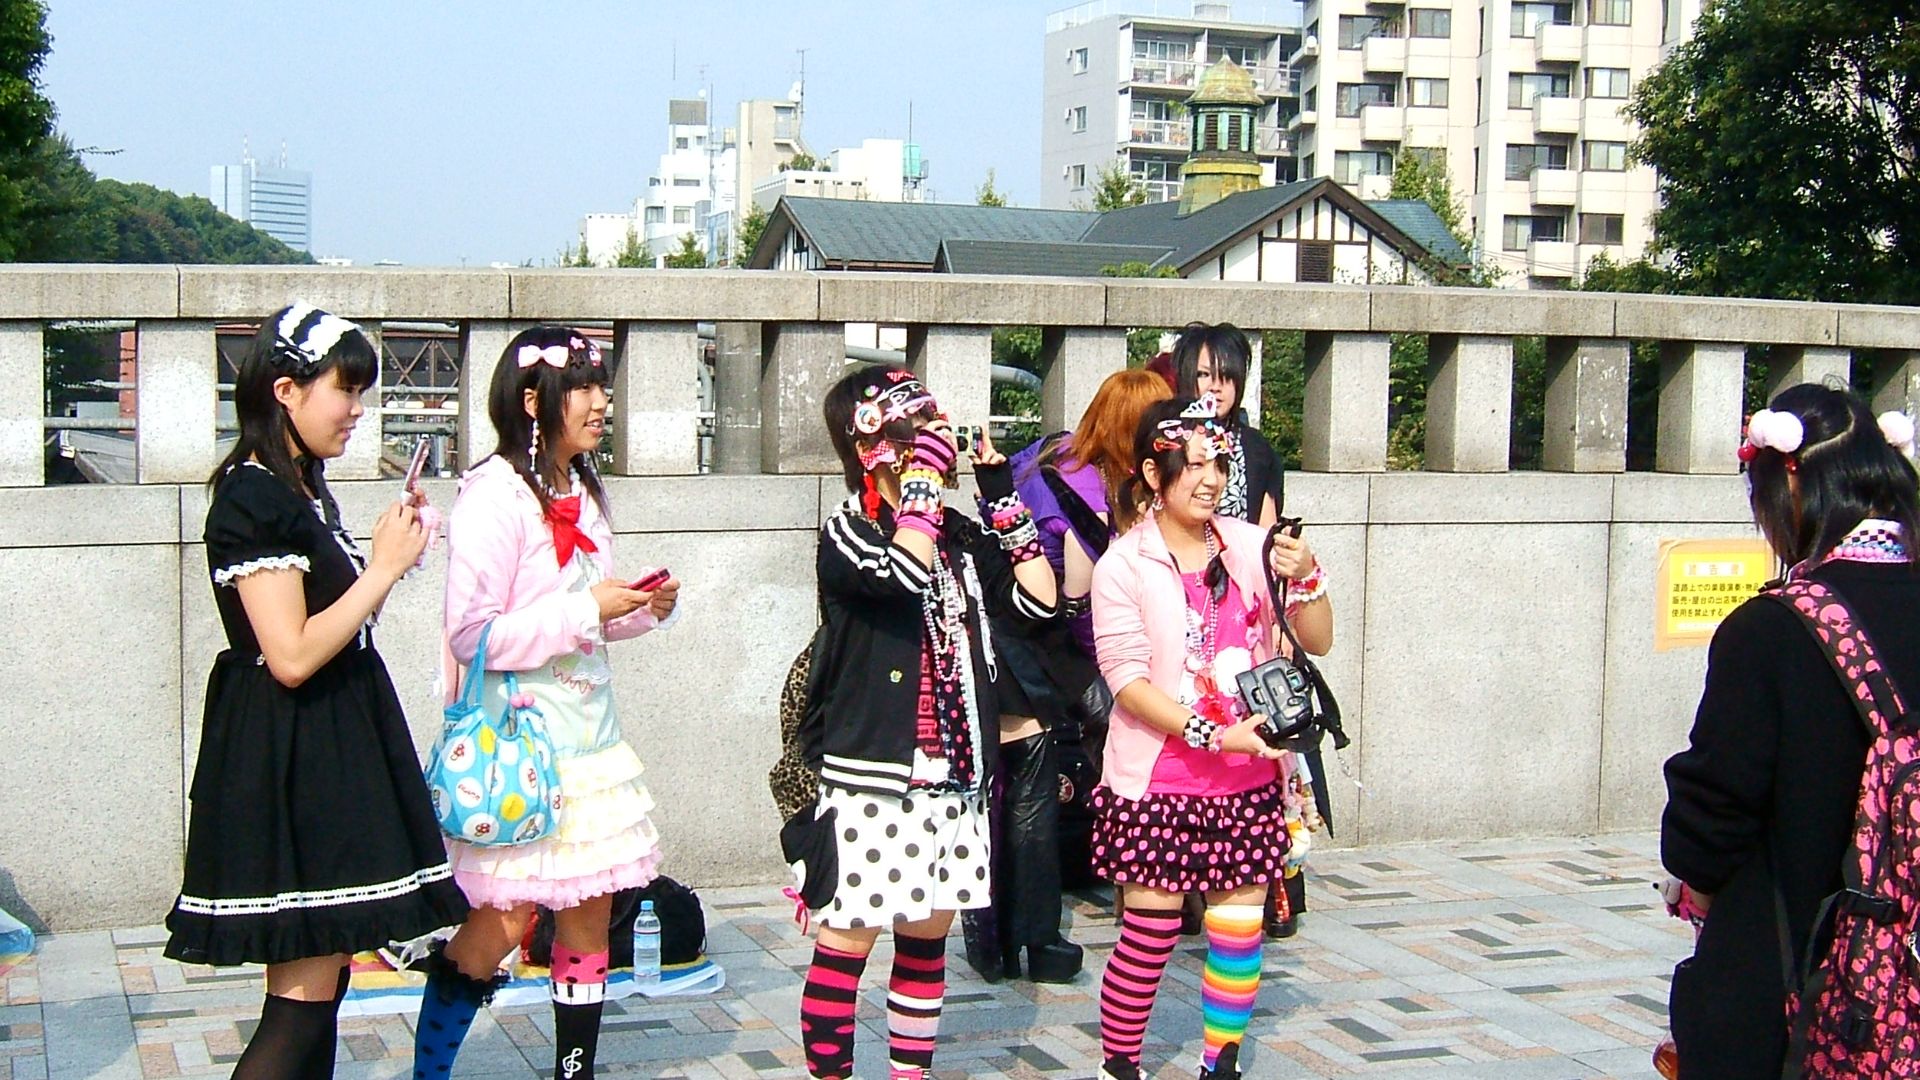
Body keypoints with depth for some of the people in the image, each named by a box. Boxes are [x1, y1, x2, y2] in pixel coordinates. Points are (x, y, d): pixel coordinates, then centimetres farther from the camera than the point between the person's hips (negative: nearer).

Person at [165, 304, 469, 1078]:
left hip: (332, 754, 10)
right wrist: (382, 568, -13)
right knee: (303, 997, -9)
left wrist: (385, 563, 5)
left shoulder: (305, 492, 15)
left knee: (321, 982, 12)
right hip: (287, 762, -10)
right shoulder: (252, 499, -14)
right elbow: (292, 655, -21)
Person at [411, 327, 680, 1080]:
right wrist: (589, 609, -19)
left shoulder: (582, 493, 13)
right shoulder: (493, 495, -13)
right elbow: (471, 634, -19)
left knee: (590, 911, 9)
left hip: (588, 730, 8)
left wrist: (645, 608, 3)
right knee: (501, 922, -5)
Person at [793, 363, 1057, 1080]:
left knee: (928, 934, 14)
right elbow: (907, 572, -28)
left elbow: (1039, 599, 6)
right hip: (870, 773, -6)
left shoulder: (961, 535, 12)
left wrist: (1003, 499, 4)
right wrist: (922, 474, -19)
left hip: (955, 773, 6)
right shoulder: (846, 534, -7)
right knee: (848, 939, -2)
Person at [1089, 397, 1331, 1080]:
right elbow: (1127, 680, -12)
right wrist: (1211, 734, -21)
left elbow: (1318, 643, 6)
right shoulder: (1123, 565, -6)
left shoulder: (1248, 546, 3)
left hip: (1249, 779, 3)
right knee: (1151, 931, -1)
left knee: (1238, 928, 7)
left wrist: (1304, 580, -14)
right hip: (1159, 780, -3)